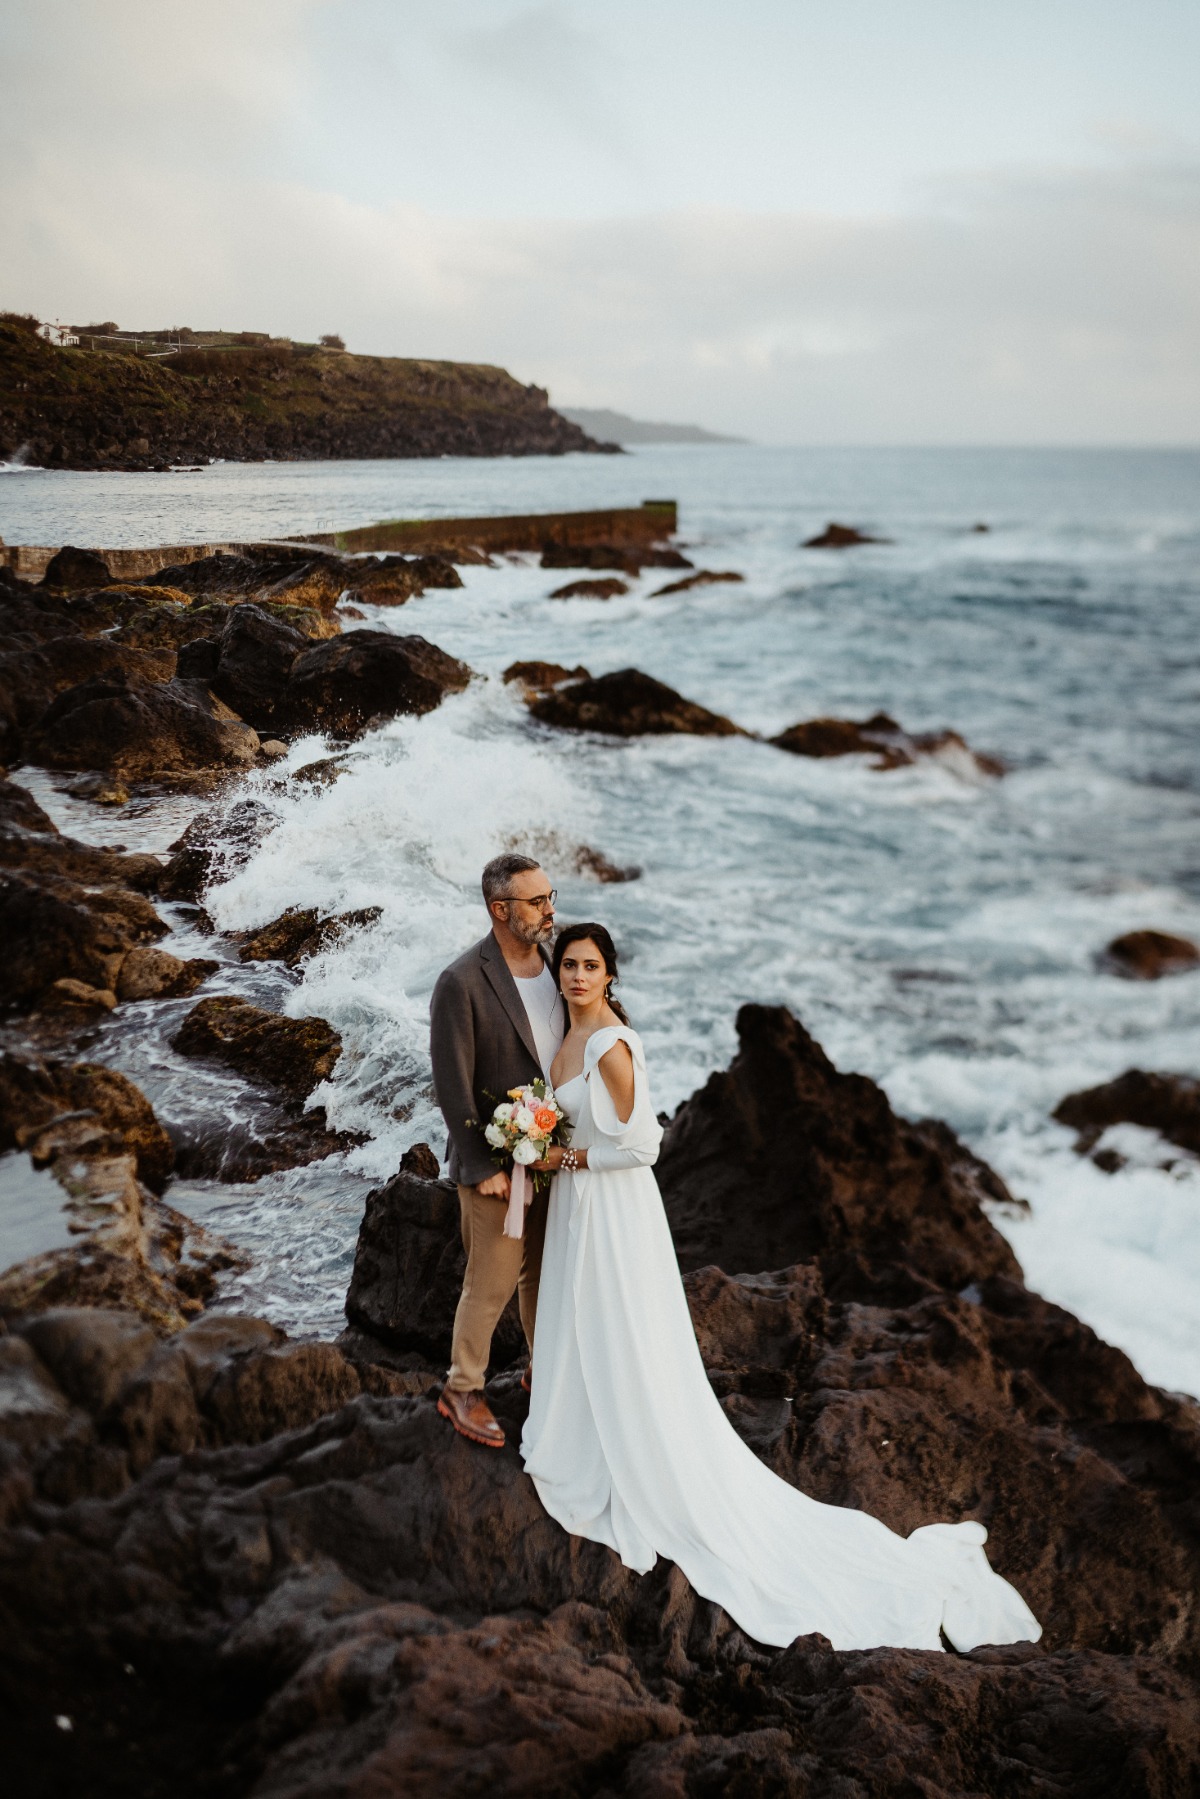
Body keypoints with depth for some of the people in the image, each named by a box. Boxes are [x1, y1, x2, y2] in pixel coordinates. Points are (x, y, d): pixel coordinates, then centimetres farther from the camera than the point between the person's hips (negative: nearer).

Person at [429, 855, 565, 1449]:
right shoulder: (461, 983, -21)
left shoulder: (555, 960, -1)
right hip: (497, 1161, -6)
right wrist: (483, 1169, -16)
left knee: (543, 1272, 21)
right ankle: (462, 1390, 28)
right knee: (492, 1283, 8)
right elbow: (452, 1085, -18)